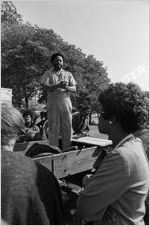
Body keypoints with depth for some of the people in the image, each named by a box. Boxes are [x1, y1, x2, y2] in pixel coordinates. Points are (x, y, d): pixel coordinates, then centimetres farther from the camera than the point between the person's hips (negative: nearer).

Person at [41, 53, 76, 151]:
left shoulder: (68, 74, 16)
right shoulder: (48, 73, 9)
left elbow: (74, 88, 6)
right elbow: (46, 87, -5)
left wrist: (66, 87, -16)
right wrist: (58, 86, -21)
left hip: (66, 102, 2)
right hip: (53, 102, -2)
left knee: (67, 126, 2)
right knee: (53, 127, -1)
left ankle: (67, 150, 13)